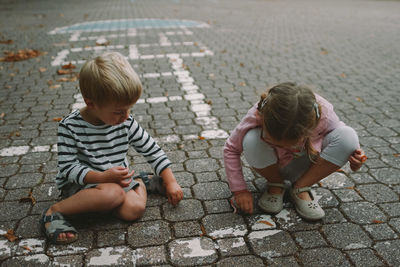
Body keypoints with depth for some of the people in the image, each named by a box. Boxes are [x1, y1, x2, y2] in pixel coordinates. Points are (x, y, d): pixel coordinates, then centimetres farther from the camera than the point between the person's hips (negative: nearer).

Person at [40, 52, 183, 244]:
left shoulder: (126, 122, -7)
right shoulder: (70, 127, -18)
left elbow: (152, 150, 1)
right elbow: (68, 167, -17)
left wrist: (170, 182, -1)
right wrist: (102, 177, -31)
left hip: (117, 178, 3)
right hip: (80, 184, -3)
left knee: (134, 209, -23)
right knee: (113, 192, -34)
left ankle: (142, 183, 9)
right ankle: (55, 211, -17)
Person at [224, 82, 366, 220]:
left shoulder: (323, 114, -30)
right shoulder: (257, 115, -32)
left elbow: (341, 135, -7)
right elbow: (231, 149, -19)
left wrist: (353, 157, -28)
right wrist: (239, 190, -22)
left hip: (303, 167, 1)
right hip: (272, 167, -1)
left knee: (348, 135, -24)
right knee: (251, 140, -35)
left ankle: (301, 188, -8)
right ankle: (275, 185, -3)